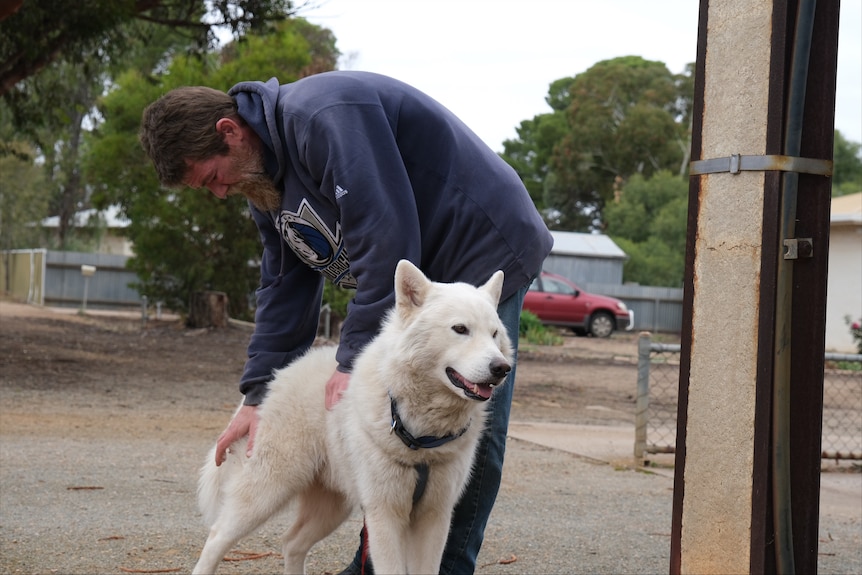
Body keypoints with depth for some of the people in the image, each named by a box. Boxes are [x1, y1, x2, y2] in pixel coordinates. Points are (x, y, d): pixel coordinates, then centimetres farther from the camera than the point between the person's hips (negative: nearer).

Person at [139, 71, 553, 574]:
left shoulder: (324, 116, -25)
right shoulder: (264, 181, 8)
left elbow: (387, 236, -29)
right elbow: (286, 287, 12)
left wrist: (356, 359, -26)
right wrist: (257, 395, 5)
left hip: (486, 252, -9)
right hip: (420, 281, 9)